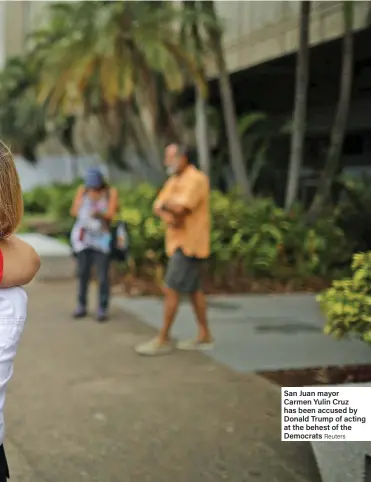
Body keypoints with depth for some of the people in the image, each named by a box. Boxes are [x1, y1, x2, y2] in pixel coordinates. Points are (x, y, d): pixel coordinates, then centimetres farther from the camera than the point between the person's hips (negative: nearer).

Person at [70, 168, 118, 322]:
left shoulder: (111, 192, -1)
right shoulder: (82, 190, 5)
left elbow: (111, 214, -9)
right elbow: (74, 210, 2)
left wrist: (99, 214, -30)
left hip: (102, 238, -2)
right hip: (83, 236, 2)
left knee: (102, 275, -6)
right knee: (82, 273, 6)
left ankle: (102, 309, 0)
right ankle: (81, 306, 16)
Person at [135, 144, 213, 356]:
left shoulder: (196, 179, -15)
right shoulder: (174, 181, 15)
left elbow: (180, 208, -26)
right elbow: (158, 206, 7)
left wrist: (167, 203, -5)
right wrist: (167, 216, -15)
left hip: (189, 244, -10)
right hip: (179, 242, 10)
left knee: (171, 290, -8)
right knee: (194, 289, 13)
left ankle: (163, 340, -2)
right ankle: (205, 336, 20)